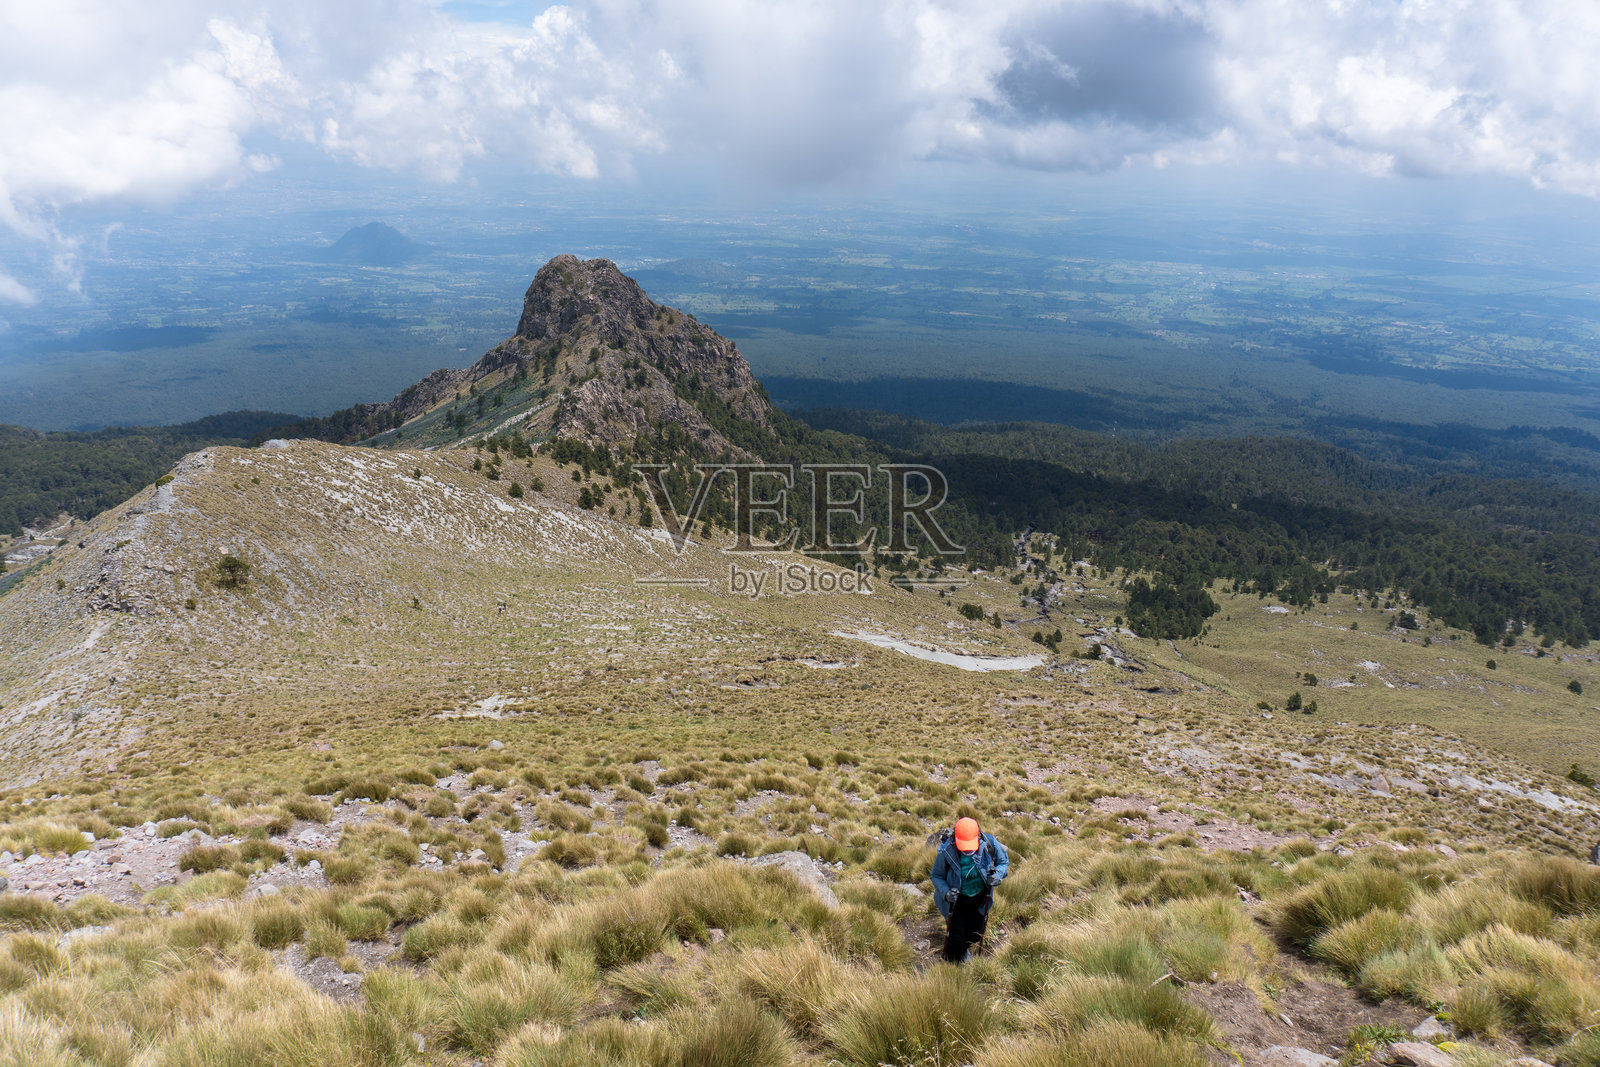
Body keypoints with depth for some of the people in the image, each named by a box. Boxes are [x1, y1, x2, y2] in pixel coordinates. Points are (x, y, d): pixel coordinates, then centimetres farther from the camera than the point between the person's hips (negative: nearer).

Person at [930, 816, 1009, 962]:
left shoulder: (989, 843, -25)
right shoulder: (946, 851, -30)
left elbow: (1004, 861, -5)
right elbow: (936, 876, -13)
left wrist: (997, 875, -25)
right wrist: (946, 892, -32)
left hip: (980, 898, 3)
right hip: (956, 900, -3)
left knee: (976, 932, 19)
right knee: (956, 936, 0)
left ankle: (965, 949, 55)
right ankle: (953, 964, 31)